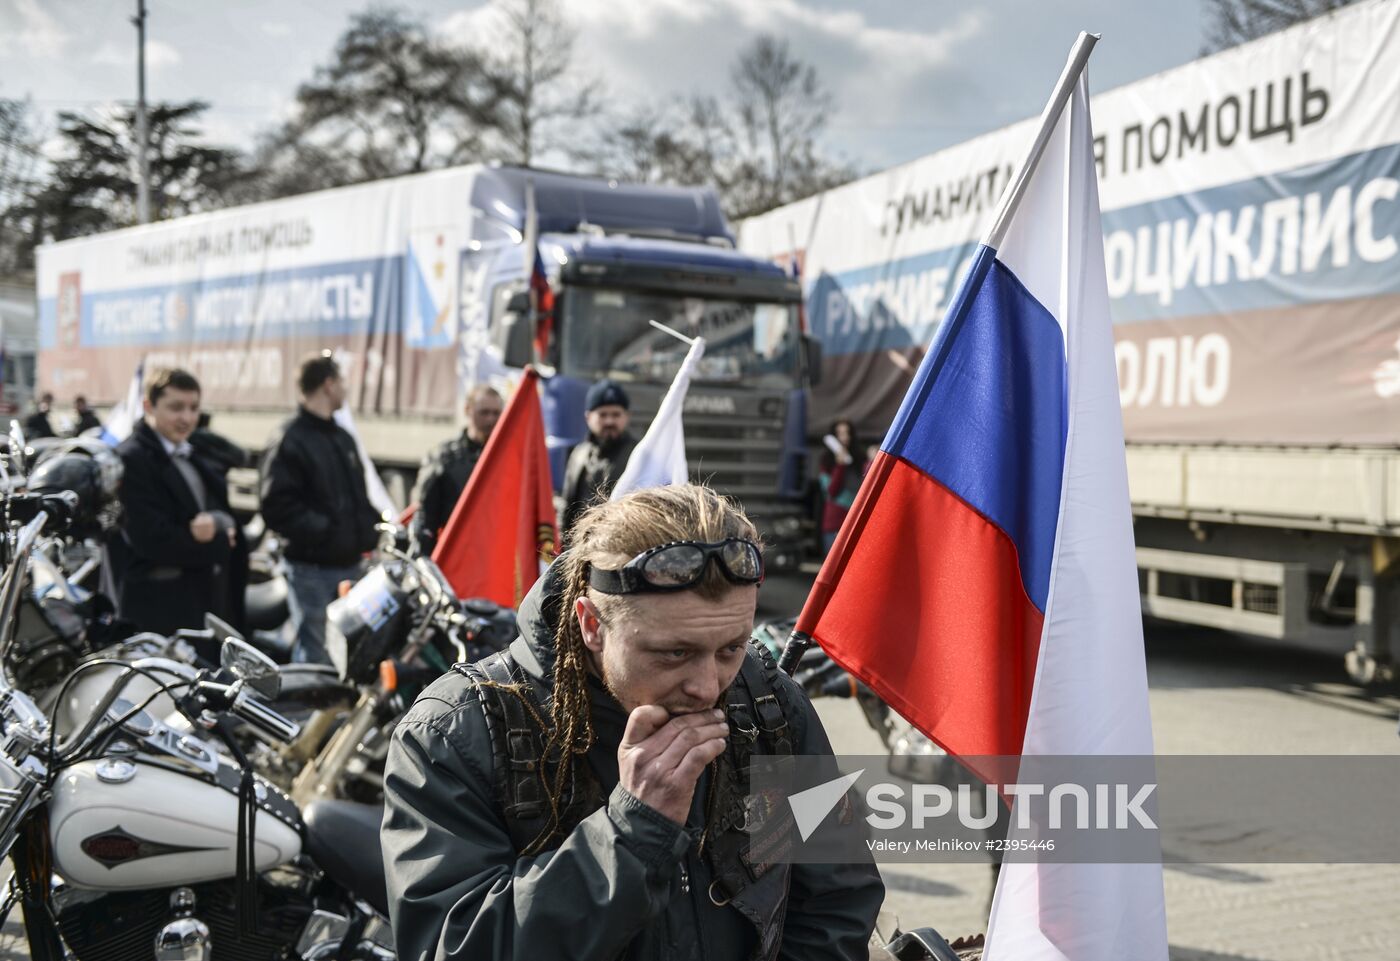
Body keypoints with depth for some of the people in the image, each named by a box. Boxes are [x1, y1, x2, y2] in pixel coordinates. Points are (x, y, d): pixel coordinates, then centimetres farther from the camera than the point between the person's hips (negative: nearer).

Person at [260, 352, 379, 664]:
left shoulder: (343, 438, 17)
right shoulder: (290, 440, -9)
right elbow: (278, 507, -16)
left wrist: (374, 531, 9)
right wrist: (324, 530, -20)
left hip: (351, 565, 8)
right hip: (312, 568, -8)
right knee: (314, 656, -4)